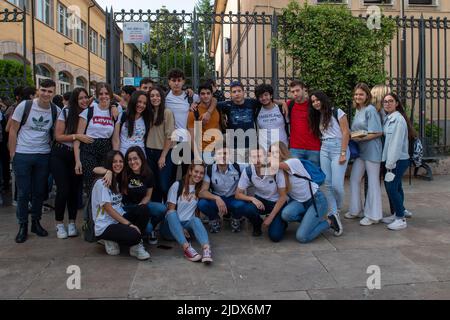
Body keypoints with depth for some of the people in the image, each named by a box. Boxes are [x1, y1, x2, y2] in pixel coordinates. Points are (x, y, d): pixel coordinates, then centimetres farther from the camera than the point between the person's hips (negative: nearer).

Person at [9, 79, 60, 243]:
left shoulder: (56, 111, 0)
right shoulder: (24, 106, -8)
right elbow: (13, 130, -2)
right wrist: (12, 154, -4)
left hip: (43, 156, 2)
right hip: (22, 155, -2)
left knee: (39, 192, 9)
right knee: (23, 193, 2)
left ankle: (36, 222, 25)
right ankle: (23, 226, 15)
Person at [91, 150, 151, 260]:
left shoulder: (118, 181, 16)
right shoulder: (101, 183, -11)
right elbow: (108, 209, -17)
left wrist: (129, 221, -3)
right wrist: (129, 224, -21)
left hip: (119, 220, 8)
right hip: (105, 226, -8)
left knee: (143, 209, -18)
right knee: (134, 234, -33)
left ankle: (136, 245, -9)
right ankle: (111, 240, 0)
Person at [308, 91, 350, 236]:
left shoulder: (337, 112, 0)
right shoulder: (317, 117, 19)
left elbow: (346, 133, -7)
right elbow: (319, 136, 13)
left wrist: (343, 153, -14)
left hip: (338, 148, -6)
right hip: (324, 150, 6)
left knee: (336, 184, -13)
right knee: (327, 184, -2)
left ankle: (338, 210, 14)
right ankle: (334, 215, 2)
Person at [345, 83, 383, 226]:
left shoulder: (370, 110, -12)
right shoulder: (358, 111, 11)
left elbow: (378, 132, -17)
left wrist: (361, 138, -21)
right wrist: (352, 136, 1)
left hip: (371, 150, -8)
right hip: (360, 150, 8)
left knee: (372, 182, 2)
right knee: (354, 179, 10)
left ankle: (373, 215, 11)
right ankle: (355, 210, 23)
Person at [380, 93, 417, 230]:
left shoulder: (398, 119, -15)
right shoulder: (387, 118, 13)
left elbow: (396, 143, -19)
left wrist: (390, 163, -19)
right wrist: (388, 162, 7)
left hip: (399, 160, -8)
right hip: (391, 160, 8)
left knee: (391, 187, -9)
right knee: (395, 187, 13)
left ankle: (401, 219, 1)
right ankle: (395, 214, 23)